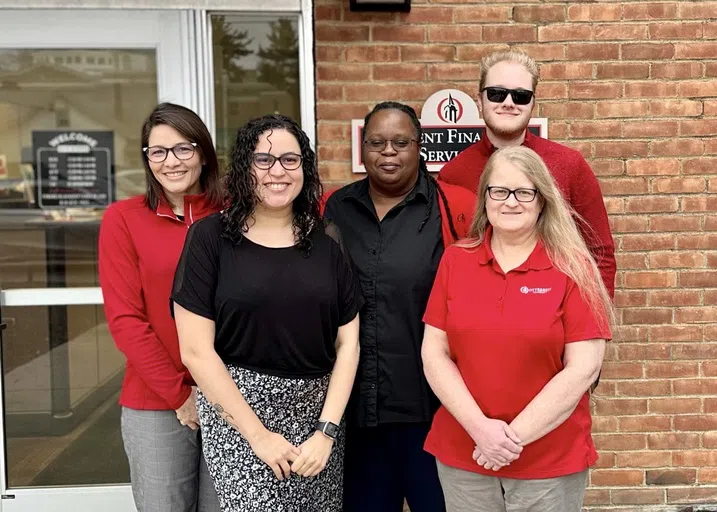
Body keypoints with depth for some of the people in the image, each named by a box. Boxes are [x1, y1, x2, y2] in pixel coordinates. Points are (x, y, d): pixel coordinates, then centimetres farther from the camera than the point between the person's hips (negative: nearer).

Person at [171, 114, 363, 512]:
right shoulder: (210, 237, -5)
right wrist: (258, 434, -10)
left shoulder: (328, 241, 3)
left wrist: (327, 431, -6)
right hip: (237, 408, -3)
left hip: (318, 412, 3)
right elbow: (196, 351, -8)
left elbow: (348, 344, 3)